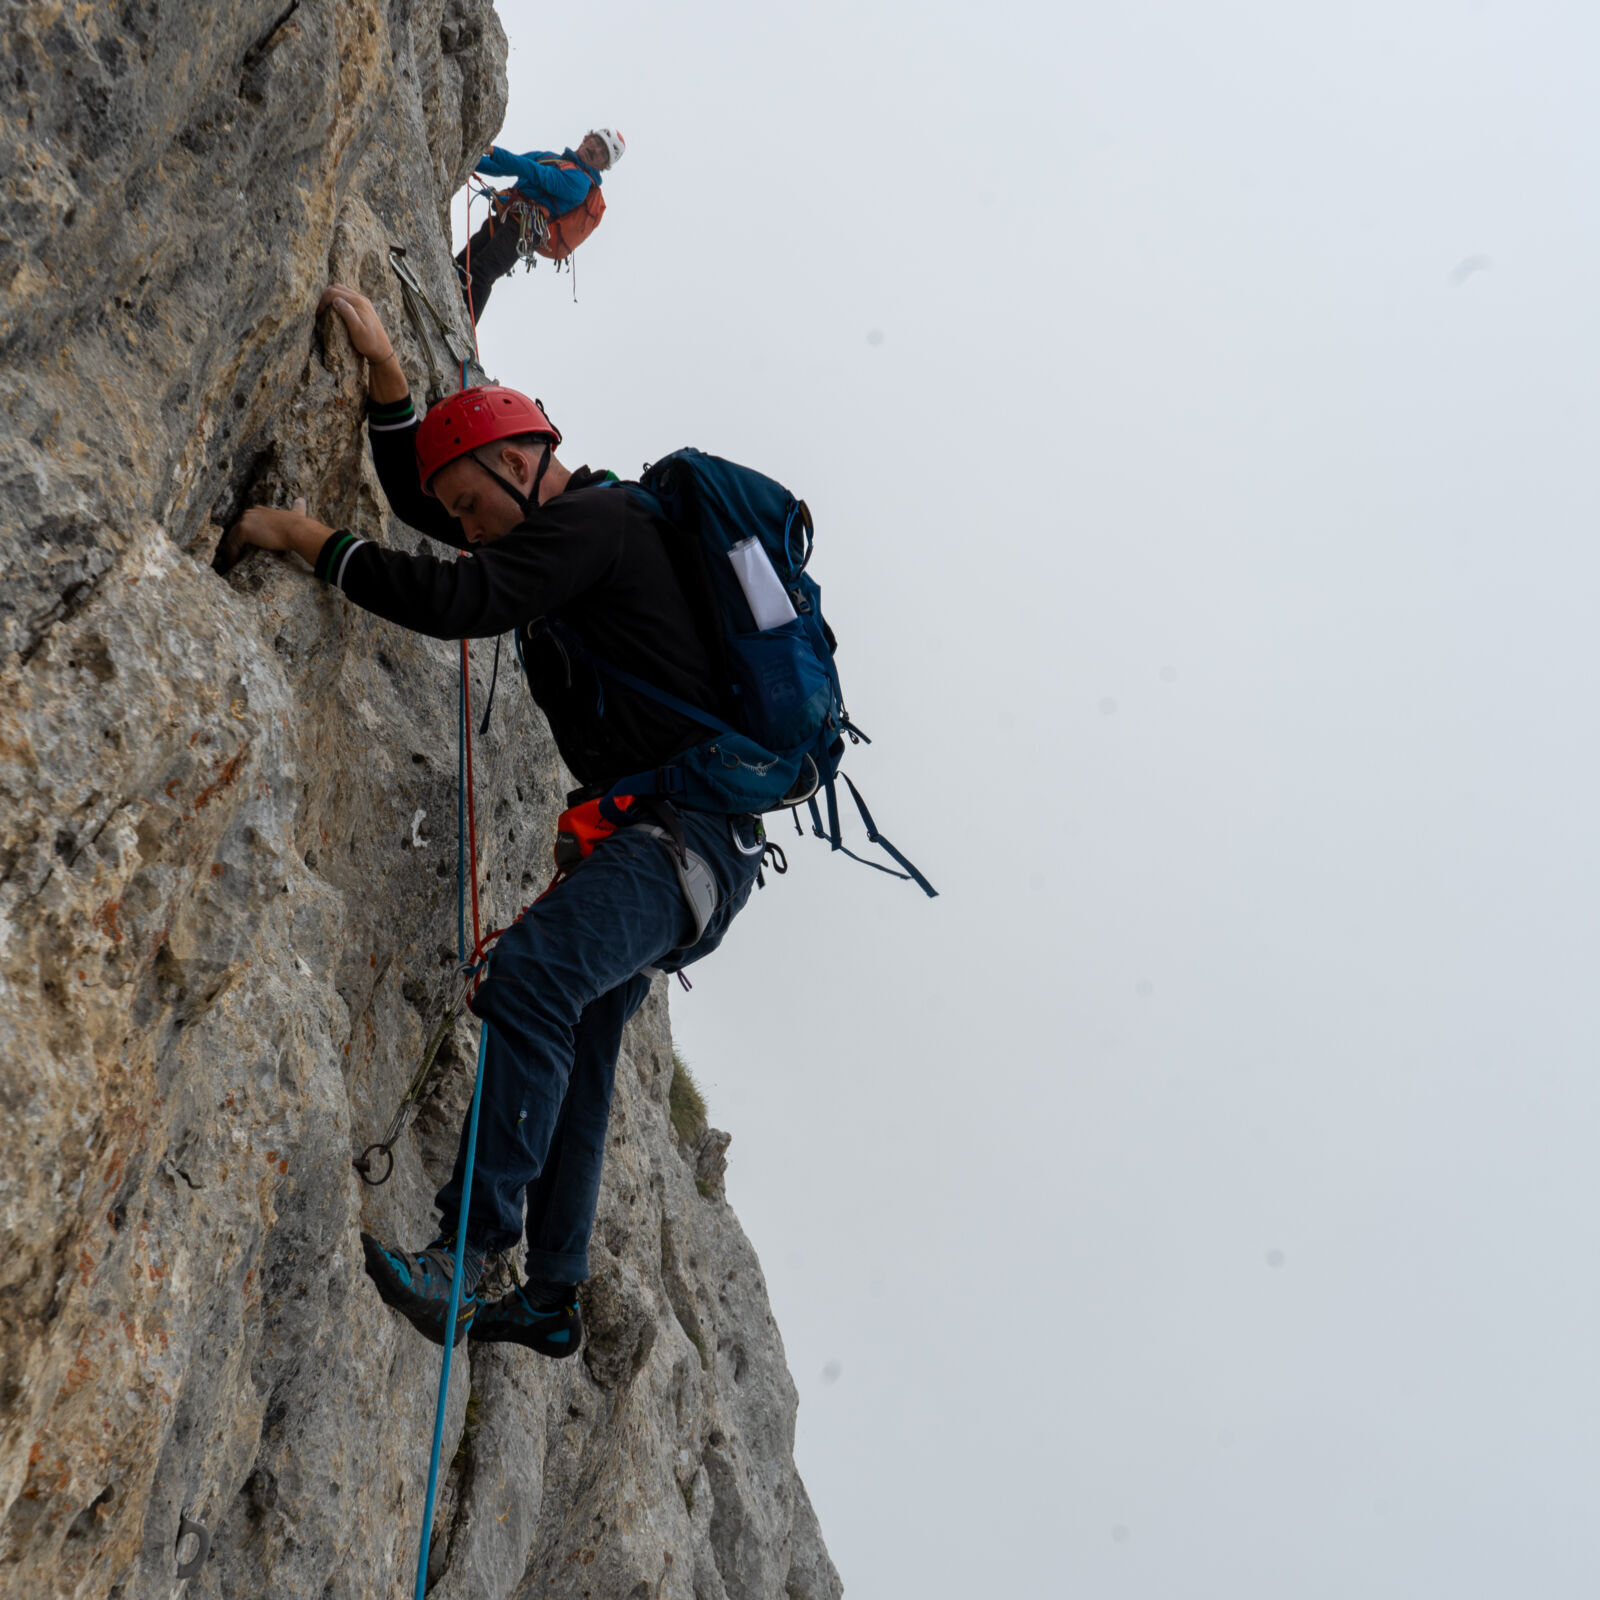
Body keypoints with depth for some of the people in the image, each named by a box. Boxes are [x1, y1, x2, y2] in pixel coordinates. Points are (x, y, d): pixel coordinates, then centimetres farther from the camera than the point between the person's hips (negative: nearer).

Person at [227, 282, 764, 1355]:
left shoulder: (591, 520, -9)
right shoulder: (577, 528, 23)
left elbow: (460, 601, -22)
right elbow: (416, 494, 31)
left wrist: (307, 539, -14)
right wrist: (385, 370, 18)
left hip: (691, 833, -11)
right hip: (661, 836, 11)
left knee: (534, 973, -32)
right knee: (574, 1052, 16)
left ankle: (467, 1254, -37)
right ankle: (551, 1295, 24)